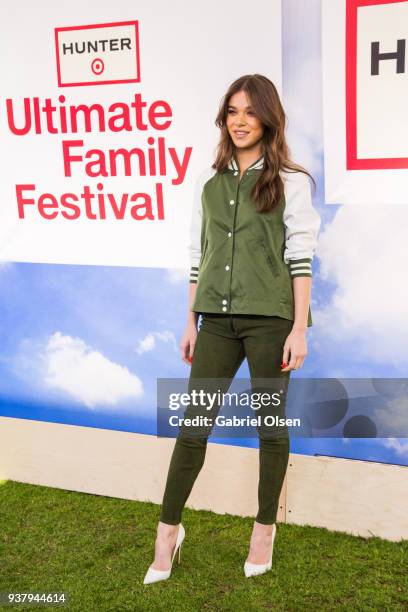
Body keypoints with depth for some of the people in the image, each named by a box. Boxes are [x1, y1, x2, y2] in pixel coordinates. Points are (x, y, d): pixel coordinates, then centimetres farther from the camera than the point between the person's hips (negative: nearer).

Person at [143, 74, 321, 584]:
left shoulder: (290, 181, 1)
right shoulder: (209, 182, 12)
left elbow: (300, 258, -4)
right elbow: (198, 256, 12)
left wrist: (299, 329, -10)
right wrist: (191, 323, 10)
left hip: (270, 317, -3)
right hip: (217, 319, 3)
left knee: (270, 422, 8)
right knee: (193, 424, 2)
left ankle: (264, 528, 25)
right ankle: (168, 531, 15)